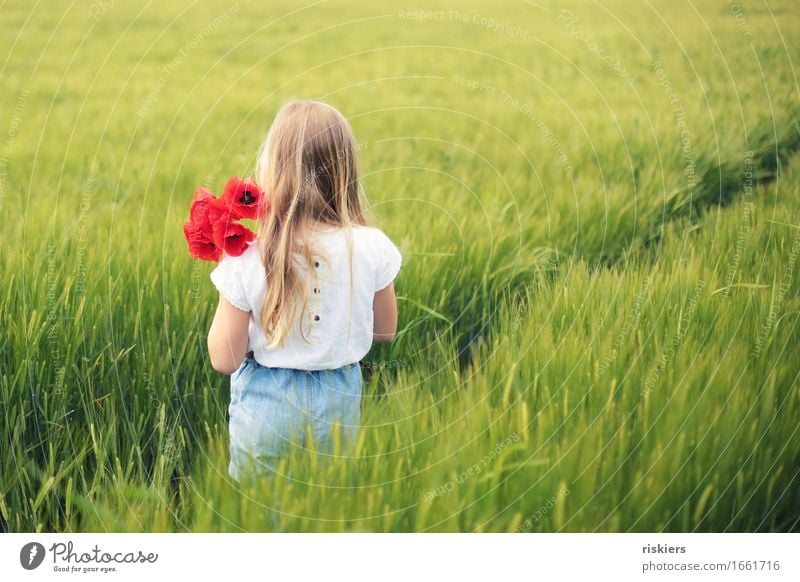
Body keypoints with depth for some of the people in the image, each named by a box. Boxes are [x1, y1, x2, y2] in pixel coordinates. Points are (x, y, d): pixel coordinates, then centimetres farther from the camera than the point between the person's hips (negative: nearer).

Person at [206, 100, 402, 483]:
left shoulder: (246, 260, -22)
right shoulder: (372, 247, -16)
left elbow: (224, 360, -13)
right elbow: (385, 332, 0)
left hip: (266, 407, -2)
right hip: (338, 403, 2)